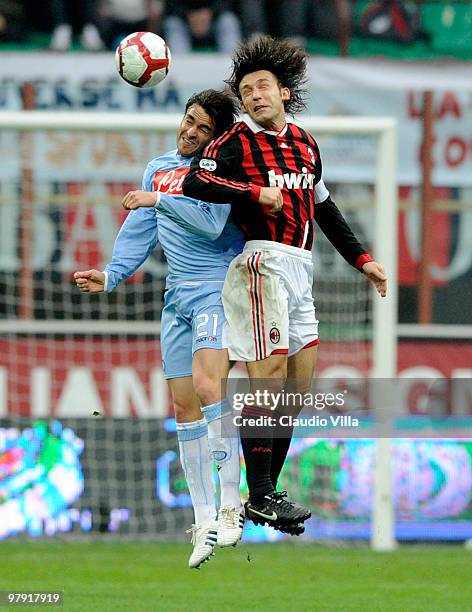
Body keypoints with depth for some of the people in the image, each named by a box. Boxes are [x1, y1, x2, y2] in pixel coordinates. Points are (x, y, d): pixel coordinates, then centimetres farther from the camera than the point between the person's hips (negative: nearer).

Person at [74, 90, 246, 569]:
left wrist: (160, 200, -18)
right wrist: (111, 274, 4)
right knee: (184, 406, 3)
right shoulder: (159, 169, 15)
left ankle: (230, 505, -22)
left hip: (218, 289, -7)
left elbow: (211, 222, -19)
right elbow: (139, 230, 16)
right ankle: (204, 521, 8)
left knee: (207, 385, -25)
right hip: (177, 296, 7)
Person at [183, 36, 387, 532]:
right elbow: (195, 182, -18)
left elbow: (323, 207, 28)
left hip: (300, 270, 8)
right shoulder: (237, 140, -3)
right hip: (263, 263, -8)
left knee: (299, 380, 8)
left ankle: (268, 493, 14)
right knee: (268, 376, -12)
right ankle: (260, 498, -11)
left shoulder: (304, 143, 18)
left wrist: (361, 259, 27)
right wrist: (257, 193, -19)